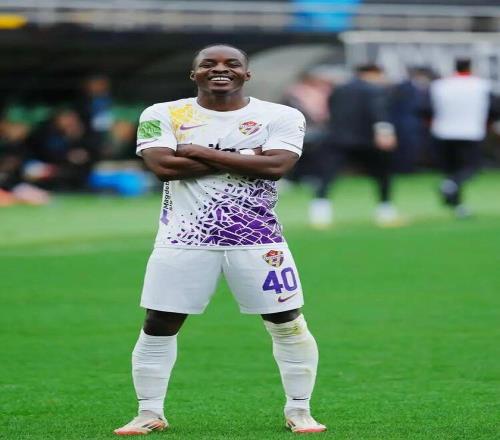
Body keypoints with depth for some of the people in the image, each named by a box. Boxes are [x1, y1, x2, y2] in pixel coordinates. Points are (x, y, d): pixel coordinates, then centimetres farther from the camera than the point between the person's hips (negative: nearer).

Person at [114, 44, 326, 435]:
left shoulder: (281, 117, 0)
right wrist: (245, 159, -13)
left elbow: (276, 166, -15)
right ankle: (150, 413, 12)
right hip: (184, 237, 0)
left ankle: (299, 410, 15)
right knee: (158, 326, 0)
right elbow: (163, 165, -14)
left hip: (257, 238, 0)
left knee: (288, 323, 1)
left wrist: (201, 152, -13)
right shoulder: (163, 116, 1)